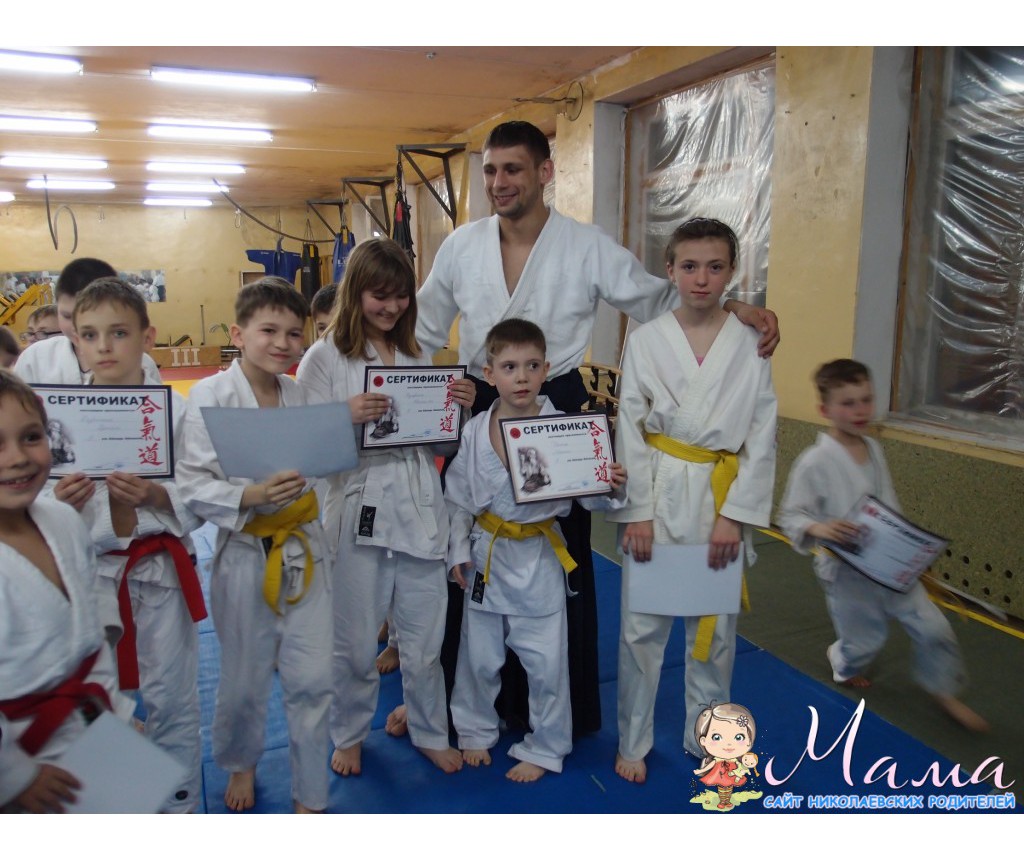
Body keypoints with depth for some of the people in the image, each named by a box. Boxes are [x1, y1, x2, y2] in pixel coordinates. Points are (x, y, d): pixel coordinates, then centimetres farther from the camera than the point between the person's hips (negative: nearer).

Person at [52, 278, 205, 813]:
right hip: (89, 572, 1)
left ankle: (180, 806, 35)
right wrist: (60, 501, -21)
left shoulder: (176, 410, -6)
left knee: (171, 698, 12)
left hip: (160, 571, -1)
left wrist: (157, 494, -23)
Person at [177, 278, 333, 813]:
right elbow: (192, 484, -15)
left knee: (312, 679, 7)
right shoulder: (210, 394, -11)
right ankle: (241, 764, 47)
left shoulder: (298, 393, 3)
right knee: (244, 682, 15)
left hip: (303, 551, 3)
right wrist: (250, 497, -29)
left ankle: (310, 795, 28)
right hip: (245, 555, -3)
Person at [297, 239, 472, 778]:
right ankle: (349, 735, 37)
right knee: (354, 642, 11)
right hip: (359, 510, -3)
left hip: (419, 509, 4)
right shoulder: (324, 358, -2)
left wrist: (461, 408, -5)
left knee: (424, 640, 14)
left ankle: (430, 733, 36)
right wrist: (347, 417, -23)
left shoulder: (416, 354, 13)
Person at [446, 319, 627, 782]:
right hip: (486, 555, 2)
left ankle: (544, 748, 32)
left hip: (539, 558, -2)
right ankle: (475, 731, 44)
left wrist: (611, 487, -30)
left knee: (546, 662, 7)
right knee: (479, 656, 18)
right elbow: (457, 496, 3)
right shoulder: (474, 431, -6)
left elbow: (586, 492, -9)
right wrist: (458, 551, -1)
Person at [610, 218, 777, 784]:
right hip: (657, 494, -1)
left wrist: (734, 515, -6)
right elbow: (629, 430, -3)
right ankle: (633, 743, 27)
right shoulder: (645, 340, -2)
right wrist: (635, 512, -7)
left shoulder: (751, 345, 0)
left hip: (722, 497, 1)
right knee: (642, 625, 6)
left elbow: (762, 437, 0)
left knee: (714, 627, 13)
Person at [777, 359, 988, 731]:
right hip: (845, 570, -5)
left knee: (933, 627, 6)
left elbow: (889, 505, 13)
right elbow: (790, 516, -17)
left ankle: (944, 693, 32)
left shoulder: (873, 449, 0)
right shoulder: (814, 462, -22)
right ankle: (842, 662, 47)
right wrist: (820, 528, -36)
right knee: (863, 640, 11)